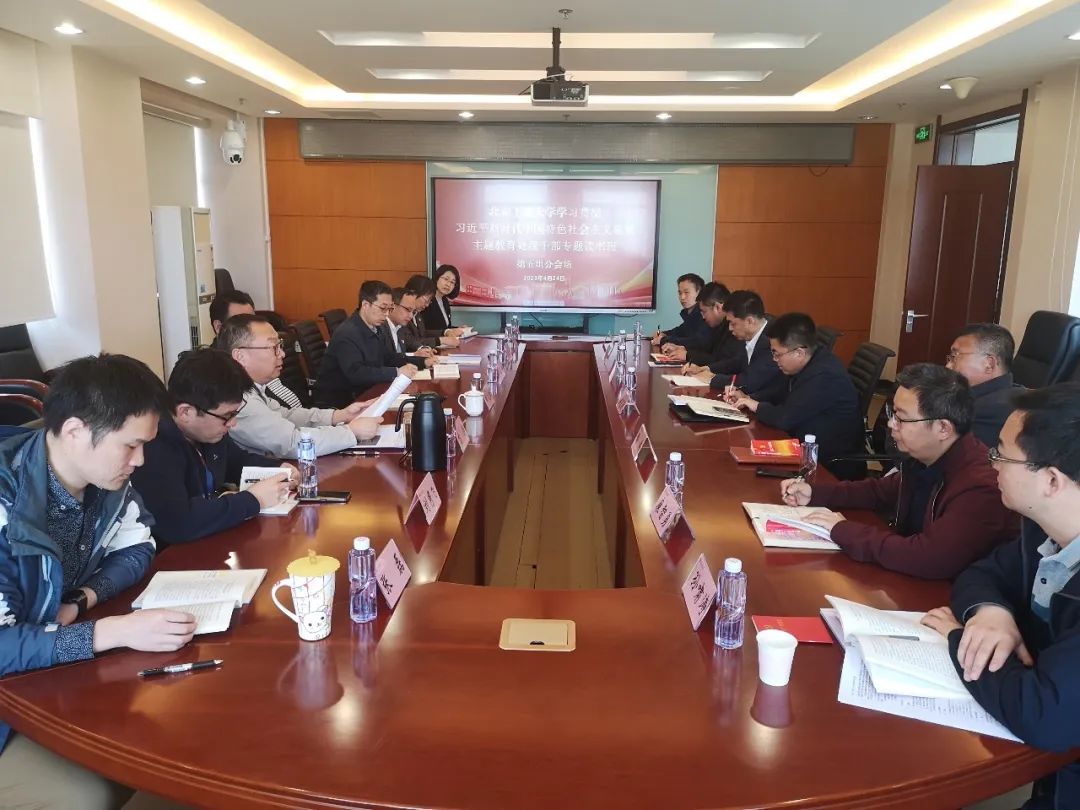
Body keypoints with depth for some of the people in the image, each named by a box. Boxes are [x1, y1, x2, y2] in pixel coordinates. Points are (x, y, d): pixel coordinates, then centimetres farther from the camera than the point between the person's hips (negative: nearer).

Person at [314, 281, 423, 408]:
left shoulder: (374, 328, 7)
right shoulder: (346, 334, -21)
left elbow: (388, 357, 17)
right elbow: (356, 373, -32)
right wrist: (397, 372, -35)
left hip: (363, 394, 9)